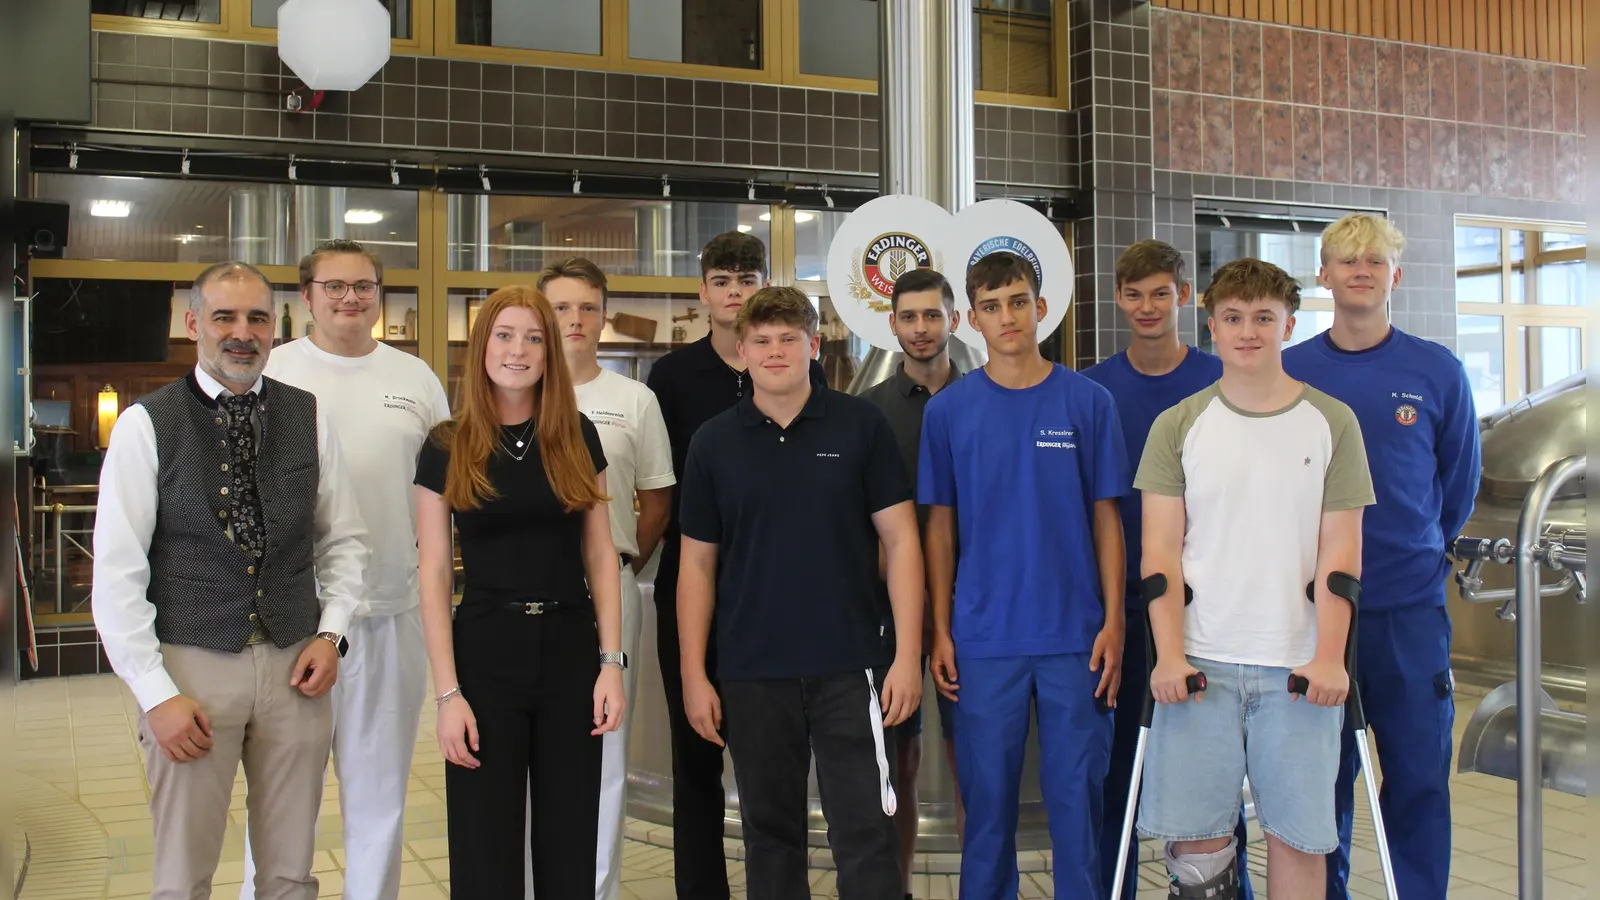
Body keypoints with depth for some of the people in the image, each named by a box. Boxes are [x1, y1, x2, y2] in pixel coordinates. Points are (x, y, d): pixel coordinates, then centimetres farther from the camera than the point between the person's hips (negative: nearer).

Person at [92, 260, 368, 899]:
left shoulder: (309, 417, 6)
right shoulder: (146, 425, -3)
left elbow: (344, 540, 13)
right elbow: (117, 575, -5)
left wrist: (330, 633, 0)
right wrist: (158, 695, -8)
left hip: (294, 663, 3)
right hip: (192, 666, -2)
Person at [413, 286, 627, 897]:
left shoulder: (578, 437, 5)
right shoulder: (447, 447, 0)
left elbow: (600, 554, 6)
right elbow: (434, 574, -2)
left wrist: (611, 662, -3)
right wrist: (448, 692, -9)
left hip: (571, 647, 2)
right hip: (485, 650, -1)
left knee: (569, 846, 9)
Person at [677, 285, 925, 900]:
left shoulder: (860, 425, 0)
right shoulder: (714, 443, 5)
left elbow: (900, 540, -1)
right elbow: (698, 564, 7)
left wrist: (907, 654, -8)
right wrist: (694, 675, 2)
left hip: (850, 665, -2)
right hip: (752, 674, 2)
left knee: (865, 833, -1)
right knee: (770, 832, 12)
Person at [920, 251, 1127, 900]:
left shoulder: (1088, 401, 1)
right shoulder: (948, 410, 2)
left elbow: (1105, 517, 3)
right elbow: (940, 526, 5)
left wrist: (1113, 622, -3)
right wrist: (940, 632, 1)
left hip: (1075, 636, 0)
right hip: (984, 639, 0)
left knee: (1075, 793, 7)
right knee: (987, 797, 9)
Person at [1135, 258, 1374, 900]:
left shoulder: (1331, 423, 6)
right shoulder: (1178, 426, 6)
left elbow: (1340, 551, 3)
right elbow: (1160, 551, 2)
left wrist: (1330, 656, -8)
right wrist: (1169, 654, -9)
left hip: (1298, 666, 0)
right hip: (1198, 661, 0)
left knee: (1298, 834, 4)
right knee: (1193, 832, 0)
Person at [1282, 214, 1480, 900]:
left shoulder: (1437, 372, 1)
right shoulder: (1288, 373, 1)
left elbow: (1460, 481, 12)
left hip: (1410, 606, 0)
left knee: (1420, 768, 4)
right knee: (1323, 772, 9)